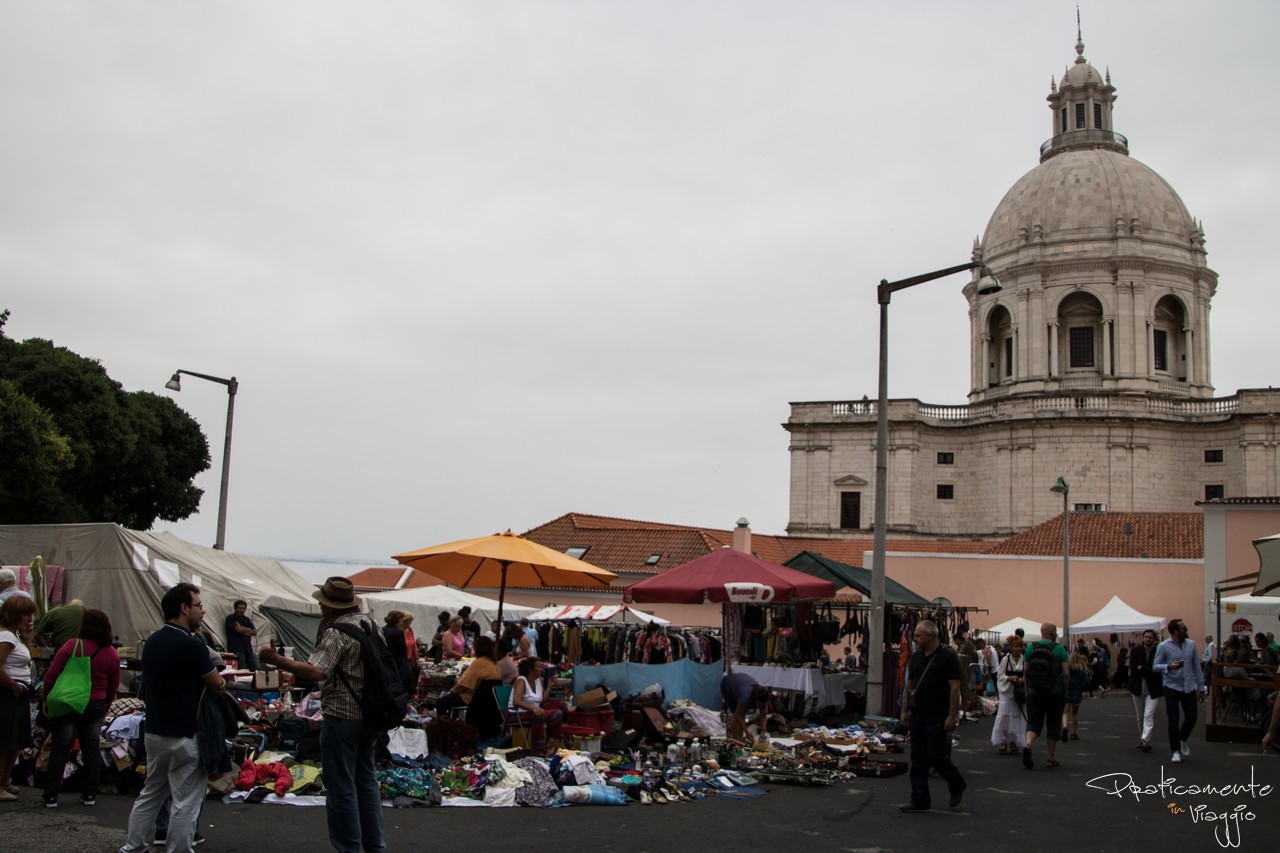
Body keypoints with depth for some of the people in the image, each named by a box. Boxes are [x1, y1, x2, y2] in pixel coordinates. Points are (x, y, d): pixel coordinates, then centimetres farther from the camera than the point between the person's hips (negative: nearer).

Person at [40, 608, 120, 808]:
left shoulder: (72, 646, -12)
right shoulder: (112, 653, 0)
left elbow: (51, 675, -11)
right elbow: (113, 687, 8)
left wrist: (46, 699, 2)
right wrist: (105, 707, 22)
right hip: (96, 706, 3)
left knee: (60, 749, 4)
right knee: (91, 750, 11)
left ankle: (51, 796, 7)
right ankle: (89, 794, 15)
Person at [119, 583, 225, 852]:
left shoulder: (151, 642, 6)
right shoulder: (191, 645, -20)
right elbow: (217, 686, -13)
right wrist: (217, 679, 10)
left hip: (153, 732, 8)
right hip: (184, 738, -8)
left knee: (150, 794, 20)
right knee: (185, 803, 1)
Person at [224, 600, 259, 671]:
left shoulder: (247, 620, 22)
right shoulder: (231, 618, 3)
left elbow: (255, 632, 11)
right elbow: (239, 629, -11)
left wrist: (244, 631, -6)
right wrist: (250, 630, 6)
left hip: (248, 649, 6)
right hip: (237, 649, -6)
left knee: (255, 669, -3)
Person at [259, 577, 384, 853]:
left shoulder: (337, 632, -19)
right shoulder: (370, 624, 7)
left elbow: (316, 672, -30)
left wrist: (276, 660, -26)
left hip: (342, 717, -8)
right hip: (370, 714, 8)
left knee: (340, 786, 2)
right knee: (366, 780, 17)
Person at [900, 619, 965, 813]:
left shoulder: (947, 657, -10)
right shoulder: (916, 657, 11)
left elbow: (955, 687, -14)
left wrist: (952, 716, -18)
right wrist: (906, 710, 14)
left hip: (938, 719, -7)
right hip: (918, 717, 7)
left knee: (937, 757, -5)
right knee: (918, 760, 6)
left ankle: (957, 786, 22)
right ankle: (919, 801, 12)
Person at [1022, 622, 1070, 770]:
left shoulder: (1030, 648, 1)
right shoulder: (1059, 649, -7)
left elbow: (1025, 671, 1)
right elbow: (1066, 673, -10)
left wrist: (1027, 691, 9)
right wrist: (1065, 692, 2)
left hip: (1034, 692, 2)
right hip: (1055, 693, -2)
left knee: (1034, 723, 5)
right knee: (1053, 725, 11)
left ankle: (1028, 745, -23)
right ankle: (1050, 759, 16)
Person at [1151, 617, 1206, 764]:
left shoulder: (1191, 644, 5)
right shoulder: (1163, 647, -7)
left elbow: (1196, 667, 9)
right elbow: (1155, 666, -7)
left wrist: (1201, 687, 8)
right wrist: (1169, 666, -26)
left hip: (1189, 687, 4)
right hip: (1172, 687, -3)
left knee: (1191, 718, 4)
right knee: (1173, 720, -2)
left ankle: (1183, 741, 33)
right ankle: (1176, 751, 10)